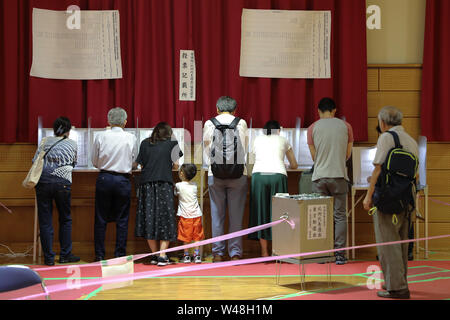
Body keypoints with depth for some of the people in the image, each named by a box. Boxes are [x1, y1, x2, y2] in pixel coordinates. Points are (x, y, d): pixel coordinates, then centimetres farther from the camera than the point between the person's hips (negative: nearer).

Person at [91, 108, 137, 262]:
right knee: (122, 220, 8)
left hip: (104, 178, 1)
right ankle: (120, 255, 9)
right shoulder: (131, 138, -4)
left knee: (101, 219, 8)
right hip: (123, 180, 0)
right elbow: (134, 161, 7)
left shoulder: (101, 136, -4)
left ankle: (99, 255, 10)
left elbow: (95, 162, 4)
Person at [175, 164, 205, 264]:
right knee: (197, 236, 8)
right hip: (196, 214, 3)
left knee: (186, 237, 5)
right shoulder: (194, 185, 2)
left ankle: (186, 255, 9)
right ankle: (197, 255, 7)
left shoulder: (178, 186, -10)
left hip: (185, 215, -3)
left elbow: (175, 193, 6)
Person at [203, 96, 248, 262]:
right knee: (236, 215, 3)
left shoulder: (209, 124, 4)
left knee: (217, 214, 6)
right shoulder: (242, 123, 4)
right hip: (238, 173, 0)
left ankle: (218, 252, 8)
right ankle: (235, 252, 5)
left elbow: (206, 150, 12)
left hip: (215, 174, 0)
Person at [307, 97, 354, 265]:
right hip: (339, 176, 0)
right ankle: (339, 253, 1)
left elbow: (314, 156, 7)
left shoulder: (313, 128, 2)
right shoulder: (345, 126, 4)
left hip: (320, 176, 0)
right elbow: (348, 154, 9)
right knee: (339, 215, 4)